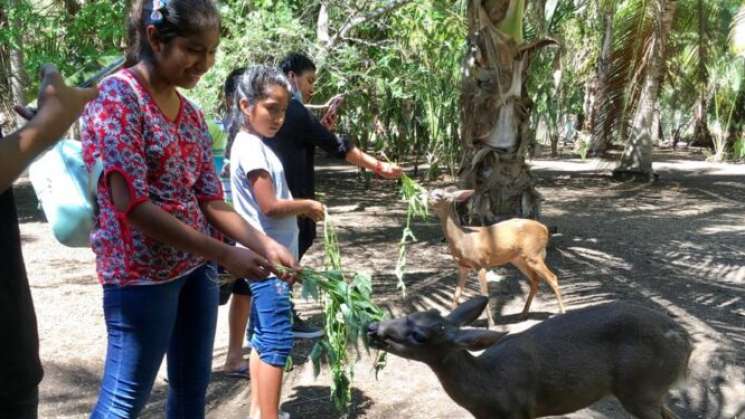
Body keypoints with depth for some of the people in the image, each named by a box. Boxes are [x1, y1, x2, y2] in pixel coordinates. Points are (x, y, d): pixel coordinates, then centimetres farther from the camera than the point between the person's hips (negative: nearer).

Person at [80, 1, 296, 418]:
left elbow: (210, 199, 7)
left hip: (197, 267, 7)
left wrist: (265, 245, -9)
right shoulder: (116, 97, -14)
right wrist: (225, 255, -23)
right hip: (141, 273, -7)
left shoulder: (192, 114, 8)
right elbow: (131, 204, -22)